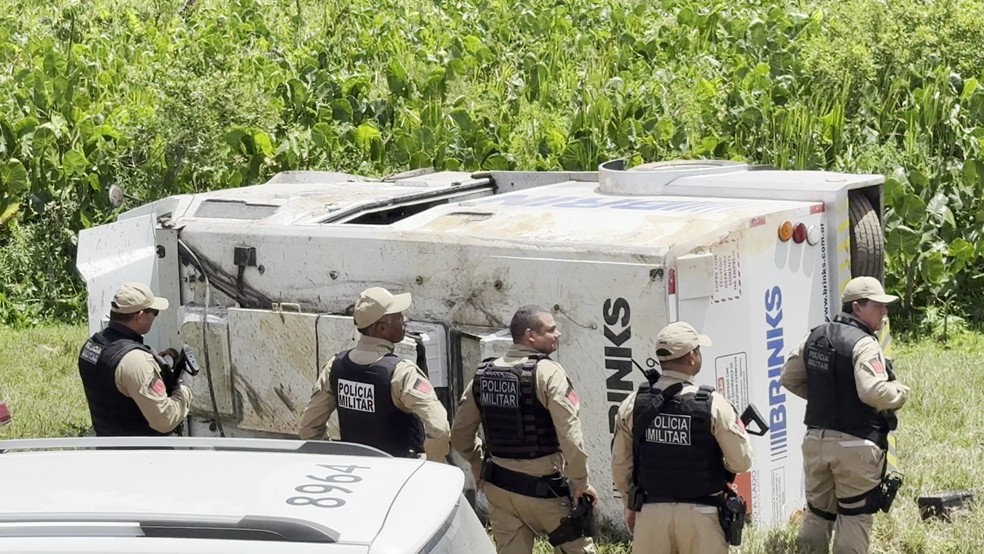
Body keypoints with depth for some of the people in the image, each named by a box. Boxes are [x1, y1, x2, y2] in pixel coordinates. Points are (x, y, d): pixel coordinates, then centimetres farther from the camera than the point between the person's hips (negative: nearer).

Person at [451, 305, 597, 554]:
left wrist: (479, 468, 25)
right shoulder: (548, 373, -13)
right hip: (542, 487, -6)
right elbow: (569, 434, -19)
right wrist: (581, 483, -10)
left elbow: (460, 434, 11)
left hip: (499, 487, 6)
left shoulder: (483, 375, 6)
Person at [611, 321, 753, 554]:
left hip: (652, 511, 3)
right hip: (700, 515, -3)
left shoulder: (633, 405, -2)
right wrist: (738, 428, 10)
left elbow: (620, 465, 6)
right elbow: (741, 462, -10)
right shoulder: (713, 404, -13)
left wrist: (630, 504, 21)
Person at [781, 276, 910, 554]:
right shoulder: (864, 344, -17)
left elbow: (790, 378, 14)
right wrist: (900, 392, -9)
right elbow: (873, 392, -28)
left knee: (818, 511, 16)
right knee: (854, 515, 4)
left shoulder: (814, 337, 7)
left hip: (816, 438, 7)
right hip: (855, 445, -7)